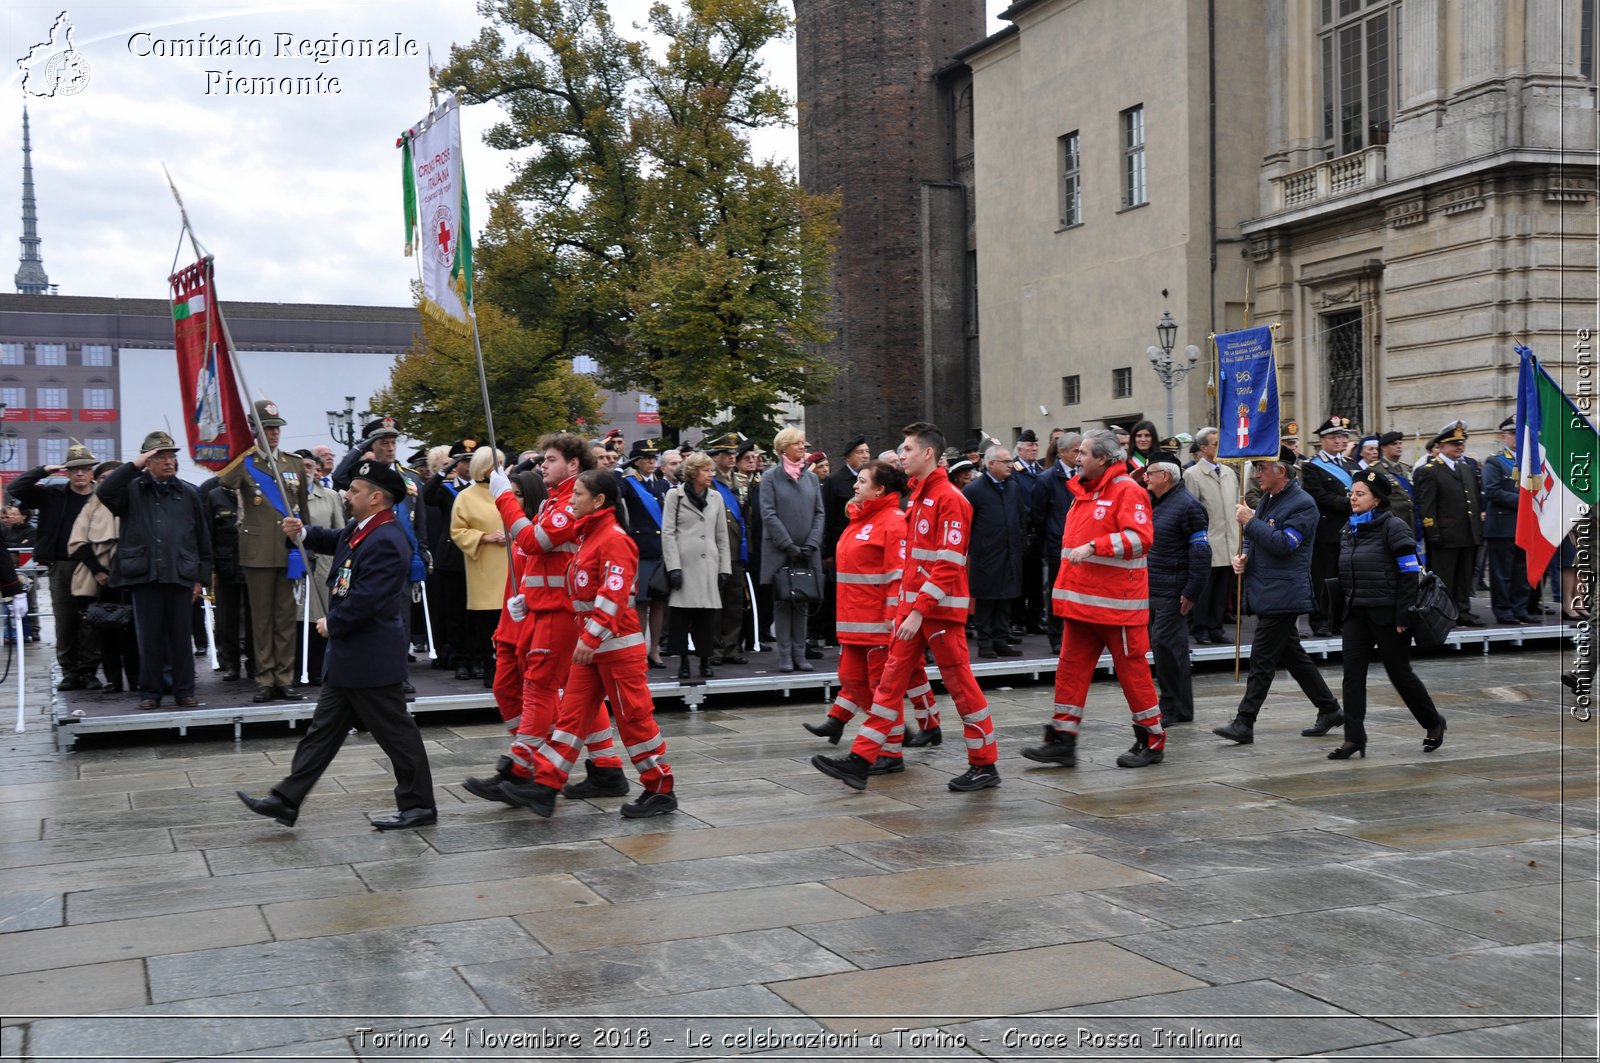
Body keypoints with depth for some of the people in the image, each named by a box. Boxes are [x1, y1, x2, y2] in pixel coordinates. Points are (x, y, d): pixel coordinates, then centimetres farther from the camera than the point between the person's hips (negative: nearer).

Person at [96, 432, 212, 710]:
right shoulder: (132, 489, 6)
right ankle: (150, 692, 12)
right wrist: (133, 466, -13)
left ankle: (184, 690, 12)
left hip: (180, 575, 1)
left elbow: (203, 538, 9)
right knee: (149, 637, 4)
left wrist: (201, 577, 6)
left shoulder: (188, 493, 8)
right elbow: (103, 491, -14)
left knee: (181, 636, 5)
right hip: (145, 574, 0)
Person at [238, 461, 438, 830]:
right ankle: (287, 801, 19)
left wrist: (332, 624, -10)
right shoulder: (360, 530, 9)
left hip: (372, 658, -10)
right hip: (348, 656, 11)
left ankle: (420, 805, 12)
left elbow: (365, 599, -26)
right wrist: (302, 533, 7)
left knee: (396, 732, 1)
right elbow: (334, 540, 28)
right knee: (323, 730, 13)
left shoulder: (386, 542, -22)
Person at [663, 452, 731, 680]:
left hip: (708, 565, 3)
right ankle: (683, 661, 4)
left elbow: (722, 535, 15)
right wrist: (673, 567, -10)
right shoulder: (675, 495, 3)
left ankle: (705, 661, 8)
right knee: (681, 614, -3)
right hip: (684, 563, -3)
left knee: (708, 614, 0)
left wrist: (725, 567, 8)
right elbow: (668, 533, -2)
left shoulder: (715, 498, 14)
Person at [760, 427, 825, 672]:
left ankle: (799, 654, 9)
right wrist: (789, 545, -13)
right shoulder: (771, 479, -2)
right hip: (779, 551, -4)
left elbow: (819, 513, 8)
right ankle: (785, 656, 2)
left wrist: (811, 544, -6)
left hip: (807, 553, 4)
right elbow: (769, 514, -8)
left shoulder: (812, 479, 11)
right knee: (782, 603, 0)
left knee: (802, 605, 5)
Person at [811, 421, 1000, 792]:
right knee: (891, 682, 6)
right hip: (913, 606, 9)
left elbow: (948, 564, -20)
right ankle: (860, 761, 6)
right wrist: (904, 606, 17)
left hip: (940, 609, -9)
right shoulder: (918, 496, 15)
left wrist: (919, 611, -22)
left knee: (961, 685, 1)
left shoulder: (949, 499, -14)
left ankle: (985, 765, 12)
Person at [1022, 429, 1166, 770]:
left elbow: (1140, 537, -25)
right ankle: (1062, 741, 9)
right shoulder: (1085, 490, 15)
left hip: (1117, 601, -9)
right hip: (1083, 600, 9)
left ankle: (1153, 742, 15)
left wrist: (1093, 546, -31)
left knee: (1131, 669, 2)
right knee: (1070, 668, 6)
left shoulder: (1127, 491, -13)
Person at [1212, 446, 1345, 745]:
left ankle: (1244, 724, -6)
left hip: (1282, 594, -9)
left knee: (1262, 660, -8)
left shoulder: (1302, 504, -12)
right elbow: (1255, 539, 25)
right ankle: (1329, 710, 25)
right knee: (1293, 655, 15)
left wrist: (1250, 521, -17)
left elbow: (1284, 544, -22)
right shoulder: (1268, 499, 16)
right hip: (1266, 593, 9)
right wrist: (1243, 555, 4)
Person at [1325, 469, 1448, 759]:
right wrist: (1343, 609, 13)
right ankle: (1354, 739, -1)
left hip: (1386, 613, -6)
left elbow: (1410, 573, -13)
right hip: (1356, 613, 6)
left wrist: (1403, 616, -18)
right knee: (1352, 675, -3)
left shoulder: (1393, 527, -10)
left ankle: (1434, 724, 27)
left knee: (1400, 673, 5)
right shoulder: (1348, 529, 10)